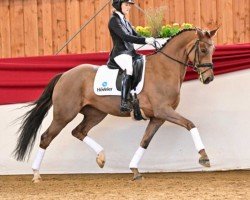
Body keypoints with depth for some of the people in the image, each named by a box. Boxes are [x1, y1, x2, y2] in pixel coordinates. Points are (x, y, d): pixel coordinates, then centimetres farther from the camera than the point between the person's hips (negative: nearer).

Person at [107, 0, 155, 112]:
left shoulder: (125, 22, 22)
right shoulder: (114, 20, -6)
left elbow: (136, 36, 19)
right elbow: (125, 37, -17)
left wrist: (150, 40, 0)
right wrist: (145, 40, -22)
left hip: (130, 52, 10)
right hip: (120, 53, -10)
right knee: (129, 70, -36)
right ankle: (124, 103, -45)